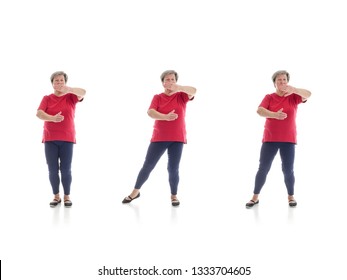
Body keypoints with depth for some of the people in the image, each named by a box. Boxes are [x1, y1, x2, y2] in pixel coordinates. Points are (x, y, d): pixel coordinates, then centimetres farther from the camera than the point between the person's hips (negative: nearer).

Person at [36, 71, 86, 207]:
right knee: (52, 169, 1)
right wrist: (52, 118, -30)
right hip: (50, 139, 1)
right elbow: (38, 113, -10)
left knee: (66, 169, -1)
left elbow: (83, 92, -18)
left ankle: (67, 196, 12)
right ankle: (56, 196, 13)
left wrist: (68, 89, -38)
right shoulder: (47, 98, 5)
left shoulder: (70, 97, 3)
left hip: (67, 139, -1)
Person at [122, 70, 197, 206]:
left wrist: (178, 88, -38)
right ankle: (135, 191, 22)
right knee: (147, 166, 5)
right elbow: (150, 112, -14)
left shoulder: (181, 96, 2)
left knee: (173, 168, -2)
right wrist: (165, 117, -32)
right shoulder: (157, 97, 2)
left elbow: (193, 91, -19)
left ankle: (174, 195, 18)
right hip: (159, 138, 0)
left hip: (177, 139, 0)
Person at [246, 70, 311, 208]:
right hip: (270, 139, 0)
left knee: (288, 170, 0)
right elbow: (260, 110, -14)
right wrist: (275, 114, -32)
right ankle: (255, 197, 12)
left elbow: (308, 94, -14)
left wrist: (294, 90, -34)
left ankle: (291, 196, 19)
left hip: (288, 139, 0)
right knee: (263, 168, 1)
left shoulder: (293, 97, 4)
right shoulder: (269, 97, 2)